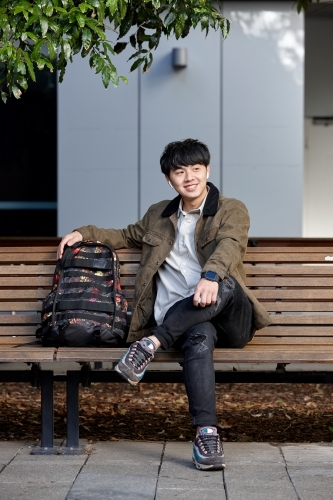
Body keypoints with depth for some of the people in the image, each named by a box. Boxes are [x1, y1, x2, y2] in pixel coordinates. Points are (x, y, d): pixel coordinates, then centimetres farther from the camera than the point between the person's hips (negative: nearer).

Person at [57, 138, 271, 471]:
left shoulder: (231, 210, 8)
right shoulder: (158, 216, 23)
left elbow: (228, 245, -14)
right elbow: (127, 236, 42)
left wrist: (211, 275, -37)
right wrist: (85, 233, 23)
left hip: (229, 318, -1)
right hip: (179, 320, 1)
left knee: (225, 283, -39)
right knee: (199, 337, -38)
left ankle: (152, 343, -38)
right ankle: (206, 434, -47)